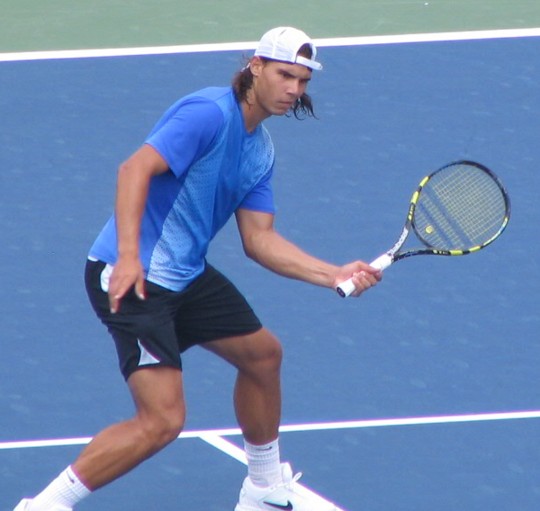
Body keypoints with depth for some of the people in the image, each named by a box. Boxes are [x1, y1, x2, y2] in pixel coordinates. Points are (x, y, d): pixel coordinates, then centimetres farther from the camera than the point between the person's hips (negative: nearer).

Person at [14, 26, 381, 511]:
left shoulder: (260, 151, 11)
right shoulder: (209, 114, -18)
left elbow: (260, 240, 11)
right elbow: (136, 168, -28)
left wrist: (335, 274, 0)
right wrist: (128, 257, -36)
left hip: (187, 275, 10)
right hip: (129, 278, -10)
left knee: (263, 353, 22)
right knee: (163, 419, -18)